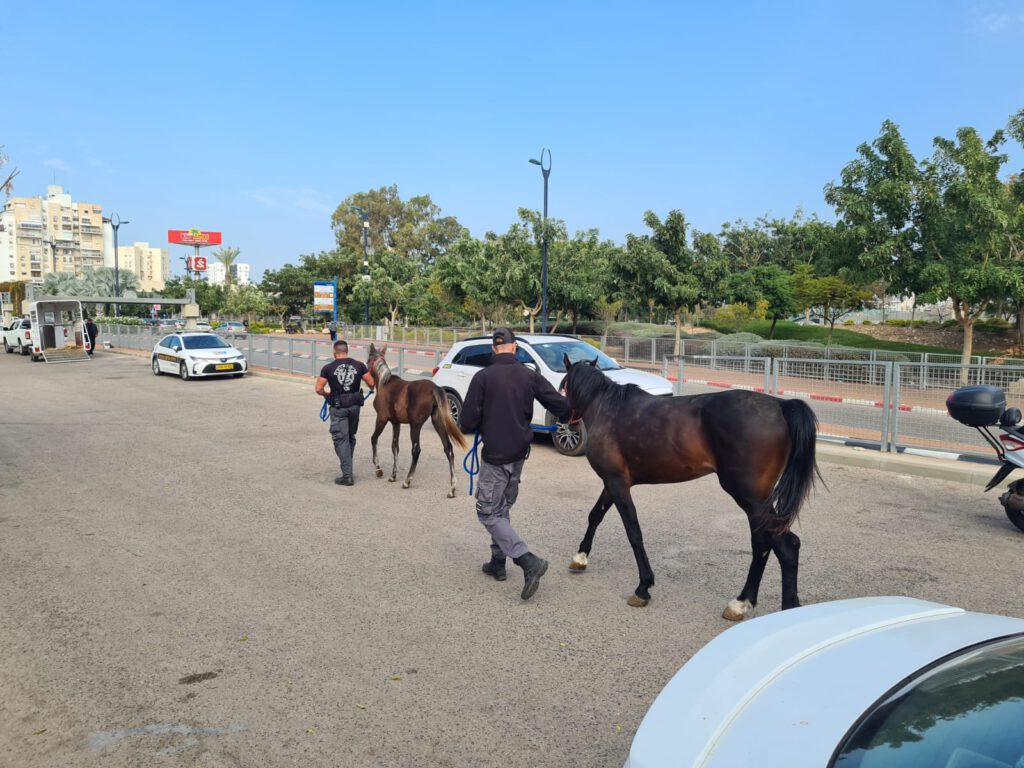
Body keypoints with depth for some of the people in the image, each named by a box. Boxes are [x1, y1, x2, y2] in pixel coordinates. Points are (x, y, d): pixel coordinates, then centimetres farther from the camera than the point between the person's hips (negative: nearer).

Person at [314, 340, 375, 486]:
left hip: (338, 408, -3)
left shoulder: (328, 368, -6)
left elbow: (318, 389, -8)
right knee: (351, 438, 19)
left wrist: (327, 394, 12)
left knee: (341, 439, -1)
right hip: (355, 405, 3)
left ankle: (347, 475, -5)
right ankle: (347, 468, 29)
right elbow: (372, 383, 1)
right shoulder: (359, 365, 0)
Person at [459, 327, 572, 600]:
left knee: (488, 512, 0)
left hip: (495, 455, -5)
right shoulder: (530, 376, -2)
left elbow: (467, 423, -14)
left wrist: (482, 425, 9)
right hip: (519, 453, 6)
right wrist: (570, 416, 18)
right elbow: (561, 406, -4)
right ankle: (498, 562, 28)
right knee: (502, 508, 22)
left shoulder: (483, 377, -13)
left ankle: (529, 562, -14)